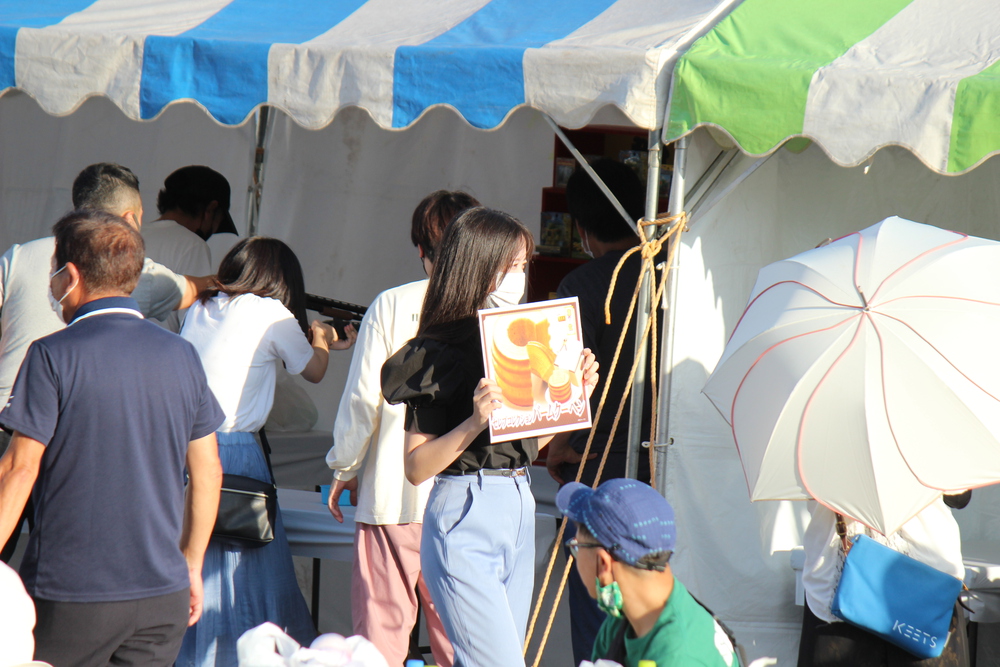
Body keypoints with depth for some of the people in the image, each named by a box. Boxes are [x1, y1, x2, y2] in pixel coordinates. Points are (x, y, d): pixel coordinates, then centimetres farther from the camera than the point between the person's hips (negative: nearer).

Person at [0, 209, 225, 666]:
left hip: (70, 597, -5)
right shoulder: (181, 356, 7)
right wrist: (192, 564, 21)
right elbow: (207, 471, 11)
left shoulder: (53, 357, -8)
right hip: (163, 594, 5)